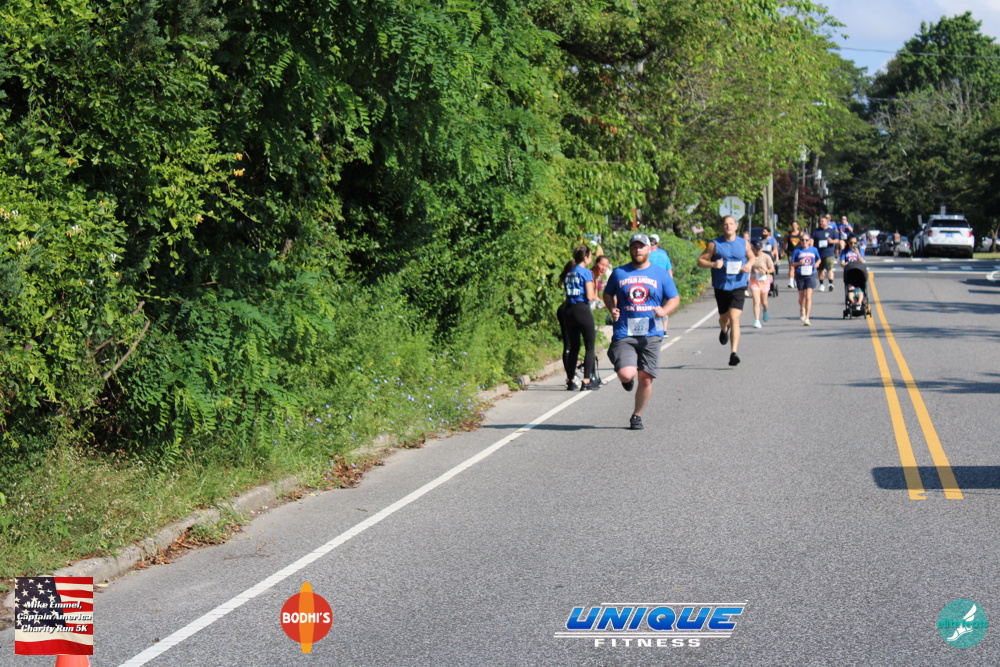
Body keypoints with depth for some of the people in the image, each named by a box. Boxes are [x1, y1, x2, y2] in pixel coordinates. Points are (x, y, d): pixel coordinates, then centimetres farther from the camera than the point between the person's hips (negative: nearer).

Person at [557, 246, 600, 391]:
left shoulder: (568, 273, 13)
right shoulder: (586, 272, -8)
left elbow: (567, 292, 13)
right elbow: (590, 296, -13)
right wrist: (595, 293, 8)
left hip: (568, 310, 6)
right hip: (582, 310, -6)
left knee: (573, 347, 12)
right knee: (590, 346, 2)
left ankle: (571, 381, 11)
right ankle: (587, 381, -4)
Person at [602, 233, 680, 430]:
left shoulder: (661, 274, 8)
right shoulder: (619, 273, 9)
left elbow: (675, 299, 11)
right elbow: (608, 294, 21)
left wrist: (664, 311, -10)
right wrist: (612, 309, 0)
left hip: (650, 335, 1)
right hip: (624, 334, -1)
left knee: (646, 378, 0)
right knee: (626, 374, -20)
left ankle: (637, 416, 20)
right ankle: (628, 379, 19)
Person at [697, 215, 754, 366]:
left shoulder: (744, 243, 4)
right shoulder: (715, 245, -2)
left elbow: (752, 257, 20)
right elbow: (700, 261, -1)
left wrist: (749, 265, -3)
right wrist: (713, 264, -21)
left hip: (738, 287, -1)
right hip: (721, 287, 1)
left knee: (734, 318, -15)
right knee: (724, 318, 16)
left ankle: (733, 352, -18)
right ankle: (724, 330, 55)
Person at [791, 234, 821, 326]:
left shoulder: (814, 250, 4)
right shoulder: (797, 251, 0)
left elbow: (818, 259, 20)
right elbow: (792, 264, 3)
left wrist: (817, 263, -2)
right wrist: (799, 263, -16)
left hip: (810, 275, -1)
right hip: (800, 276, 1)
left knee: (808, 297, -13)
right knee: (801, 297, 14)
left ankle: (807, 318, -14)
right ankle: (802, 310, 46)